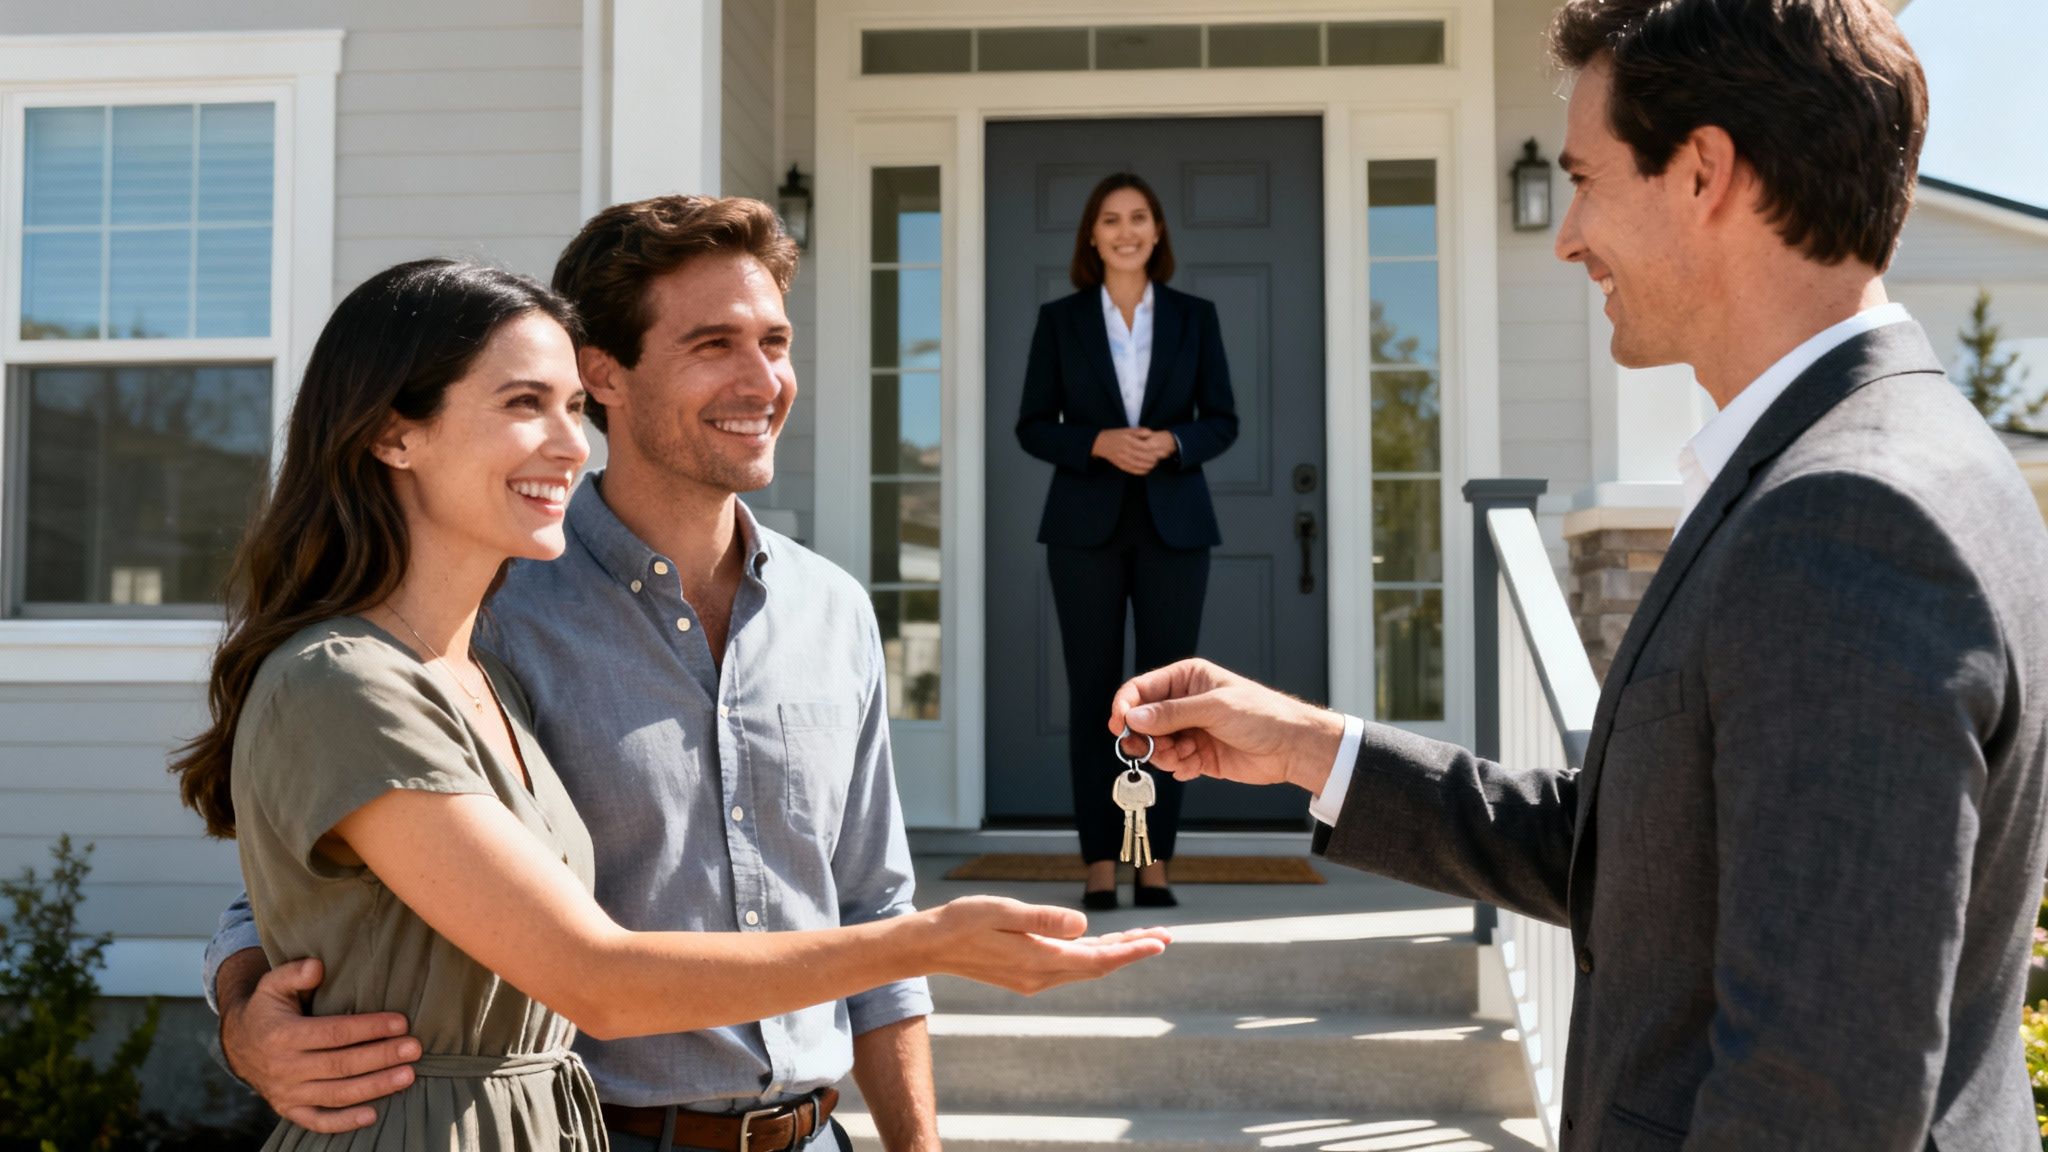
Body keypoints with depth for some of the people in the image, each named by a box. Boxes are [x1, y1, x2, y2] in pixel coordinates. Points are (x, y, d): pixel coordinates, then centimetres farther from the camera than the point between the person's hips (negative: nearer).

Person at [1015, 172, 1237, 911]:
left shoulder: (1194, 317, 8)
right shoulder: (1060, 320, 5)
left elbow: (1222, 421, 6)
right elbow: (1032, 427, 3)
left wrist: (1171, 442, -14)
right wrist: (1099, 443, -15)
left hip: (1173, 522, 1)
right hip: (1086, 524, -1)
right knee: (1093, 691, 0)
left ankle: (1156, 864, 6)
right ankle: (1100, 864, 5)